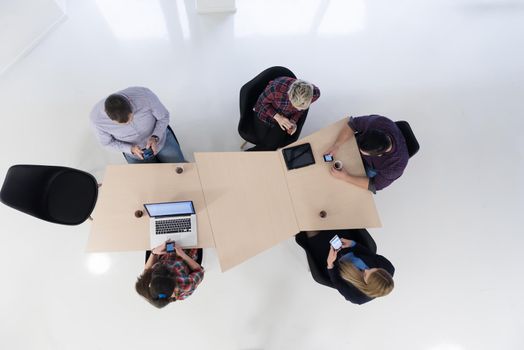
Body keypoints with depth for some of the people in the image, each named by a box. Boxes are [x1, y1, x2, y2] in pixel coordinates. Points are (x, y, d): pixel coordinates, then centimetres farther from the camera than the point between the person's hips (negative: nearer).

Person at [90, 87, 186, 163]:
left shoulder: (145, 95, -34)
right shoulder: (97, 117, -28)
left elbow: (164, 116, -16)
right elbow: (108, 142, -9)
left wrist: (155, 138, -32)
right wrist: (130, 149, -27)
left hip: (160, 138, 0)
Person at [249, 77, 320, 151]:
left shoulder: (315, 93, -26)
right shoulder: (277, 88, -37)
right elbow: (262, 102, -15)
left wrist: (294, 121, -19)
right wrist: (277, 117, -27)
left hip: (286, 119, 2)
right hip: (266, 112, -2)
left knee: (270, 146, -13)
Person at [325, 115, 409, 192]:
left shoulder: (396, 165, -41)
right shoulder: (378, 122, -39)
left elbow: (375, 184, -28)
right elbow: (352, 124, -24)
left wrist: (346, 177, -35)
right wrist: (336, 145, -37)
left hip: (377, 170, -3)